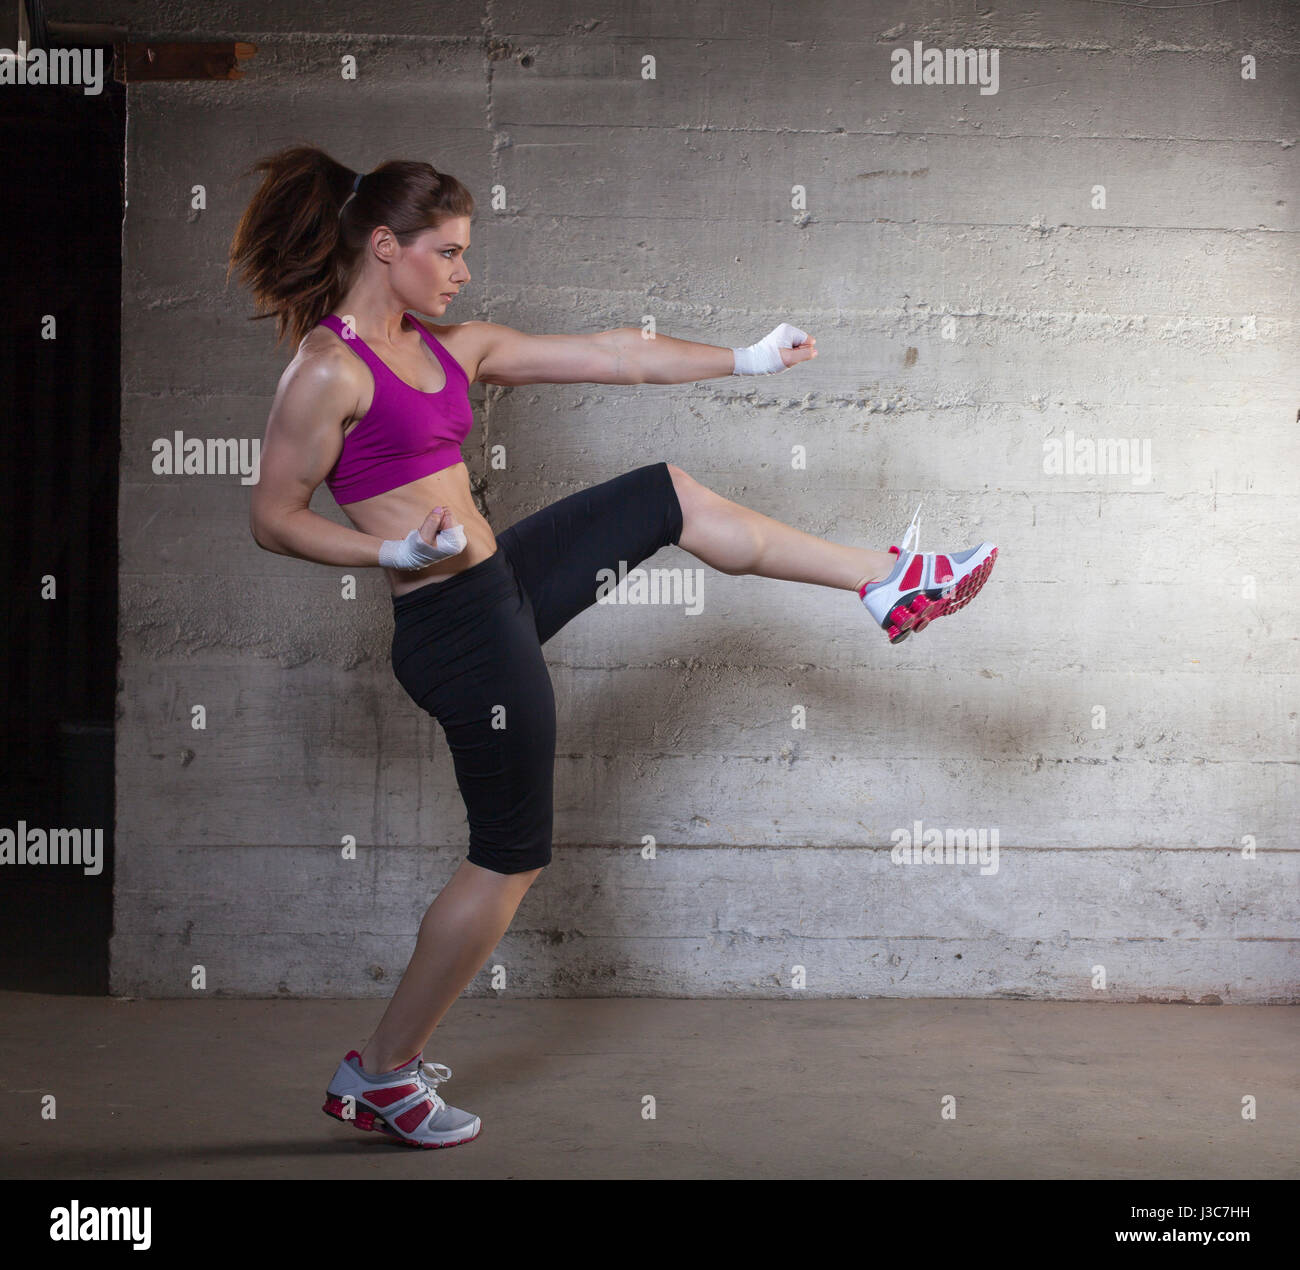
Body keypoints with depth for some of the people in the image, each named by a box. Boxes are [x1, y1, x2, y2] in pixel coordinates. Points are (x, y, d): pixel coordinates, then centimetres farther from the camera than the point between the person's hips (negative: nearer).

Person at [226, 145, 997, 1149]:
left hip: (507, 579, 9)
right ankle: (380, 1074, 17)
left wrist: (743, 361, 16)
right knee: (511, 859, 2)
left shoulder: (451, 349, 9)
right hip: (459, 625, -9)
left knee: (672, 494, 16)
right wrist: (398, 552, -23)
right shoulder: (329, 370, -14)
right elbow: (274, 518, -11)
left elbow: (608, 356, 12)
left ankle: (890, 585, 28)